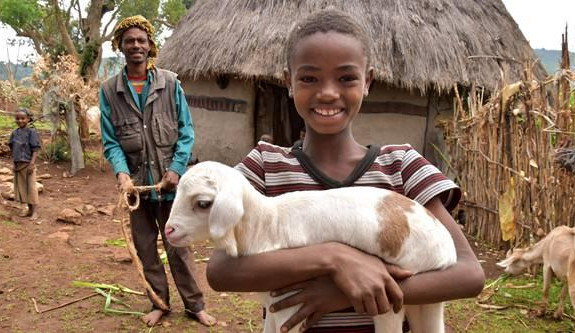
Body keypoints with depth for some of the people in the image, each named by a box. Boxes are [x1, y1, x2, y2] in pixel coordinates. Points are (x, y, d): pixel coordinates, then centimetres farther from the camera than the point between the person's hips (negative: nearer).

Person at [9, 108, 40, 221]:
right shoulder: (15, 133, 8)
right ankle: (29, 209, 22)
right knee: (21, 187, 11)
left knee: (31, 187, -2)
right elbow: (12, 148, 15)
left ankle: (35, 211, 4)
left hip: (28, 164, -6)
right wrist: (14, 162, 11)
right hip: (17, 164, 6)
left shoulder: (31, 132, -9)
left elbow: (35, 149, -12)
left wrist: (32, 163, -18)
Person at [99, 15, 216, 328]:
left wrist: (176, 169, -11)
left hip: (169, 181, -2)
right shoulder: (109, 90, 0)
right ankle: (159, 302, 29)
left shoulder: (170, 83, -3)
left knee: (178, 247, 5)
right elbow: (110, 140, 0)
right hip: (137, 182, 2)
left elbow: (185, 132, 0)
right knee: (145, 248, 13)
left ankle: (195, 304, 18)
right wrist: (121, 171, -18)